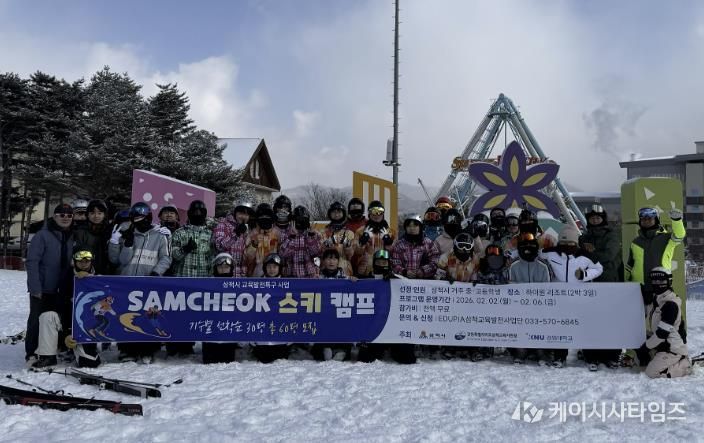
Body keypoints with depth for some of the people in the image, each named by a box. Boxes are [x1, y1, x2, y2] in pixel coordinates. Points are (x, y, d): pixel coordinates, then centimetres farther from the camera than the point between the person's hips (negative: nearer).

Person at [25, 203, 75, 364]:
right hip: (42, 289, -4)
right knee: (37, 320, 3)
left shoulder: (72, 237, 6)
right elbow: (31, 262, -11)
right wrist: (35, 288, -16)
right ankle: (31, 353, 14)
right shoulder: (43, 235, -9)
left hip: (62, 289, 4)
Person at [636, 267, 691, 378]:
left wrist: (646, 347, -16)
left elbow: (662, 332, -23)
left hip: (673, 348, -9)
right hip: (662, 344, 9)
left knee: (652, 372, -17)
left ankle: (685, 365, -1)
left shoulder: (671, 304, -20)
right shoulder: (655, 300, 9)